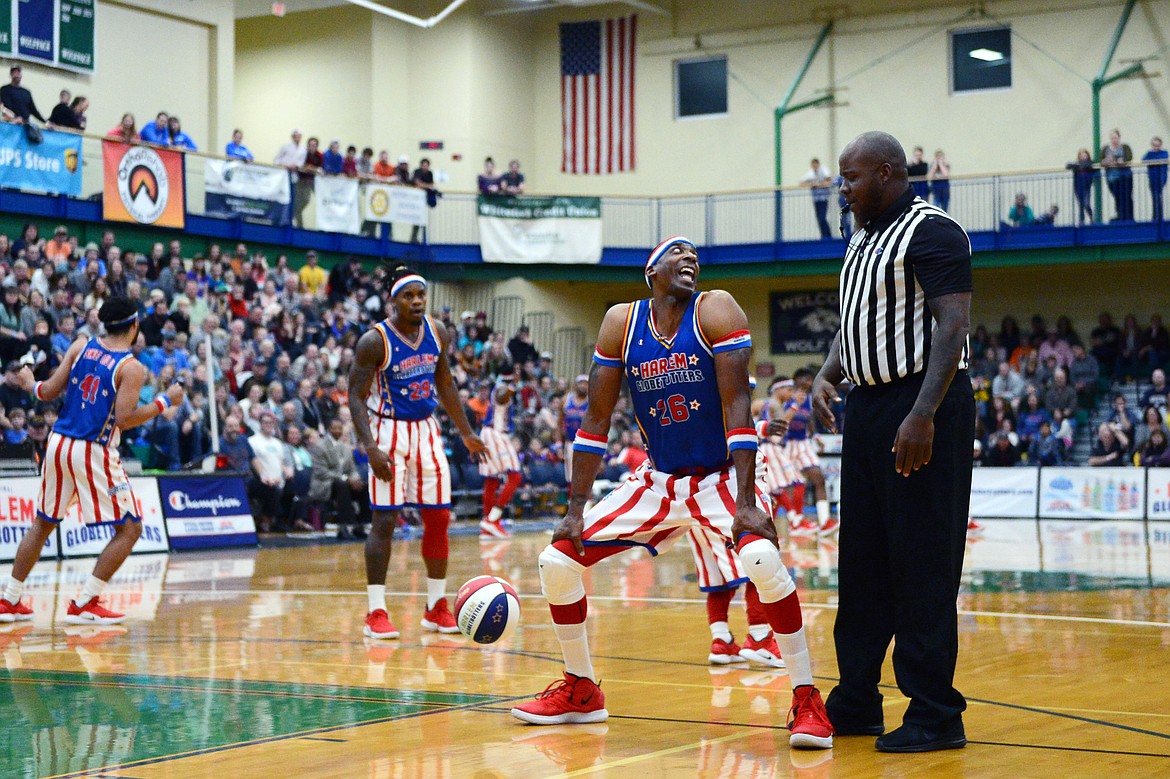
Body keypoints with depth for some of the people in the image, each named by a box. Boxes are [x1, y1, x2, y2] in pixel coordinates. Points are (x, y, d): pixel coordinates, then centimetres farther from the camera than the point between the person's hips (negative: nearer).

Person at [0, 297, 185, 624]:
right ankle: (84, 604, -3)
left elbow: (49, 392, 3)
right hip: (93, 453, -6)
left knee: (42, 524, 21)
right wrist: (165, 401, -7)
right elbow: (124, 419, -17)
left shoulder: (80, 346, 5)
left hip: (58, 444, 6)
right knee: (129, 529, 4)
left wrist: (29, 384, 24)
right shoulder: (131, 367, -9)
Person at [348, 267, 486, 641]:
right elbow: (356, 396, -14)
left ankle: (436, 608, 15)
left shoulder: (436, 332, 2)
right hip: (389, 431, -6)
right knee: (384, 520, -8)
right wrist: (370, 448, -24)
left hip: (426, 431, 6)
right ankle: (376, 613, -3)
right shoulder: (375, 340, -15)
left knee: (438, 518, 5)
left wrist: (466, 433, 13)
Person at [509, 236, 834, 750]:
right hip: (658, 479, 4)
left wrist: (747, 504, -27)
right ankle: (581, 692, 18)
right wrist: (576, 509, -4)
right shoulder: (621, 322, -3)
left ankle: (806, 699, -19)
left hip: (720, 477, -4)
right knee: (557, 560, -3)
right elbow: (596, 419, 0)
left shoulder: (715, 311, -13)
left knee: (761, 558, -34)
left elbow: (736, 405, -19)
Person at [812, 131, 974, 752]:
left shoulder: (932, 233, -10)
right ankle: (856, 704, 20)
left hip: (921, 408, -9)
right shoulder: (862, 240, 18)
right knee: (862, 560, 12)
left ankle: (936, 716, -1)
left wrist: (924, 415, -26)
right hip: (867, 407, 9)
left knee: (922, 564, -7)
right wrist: (827, 375, 5)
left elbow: (953, 327, -18)